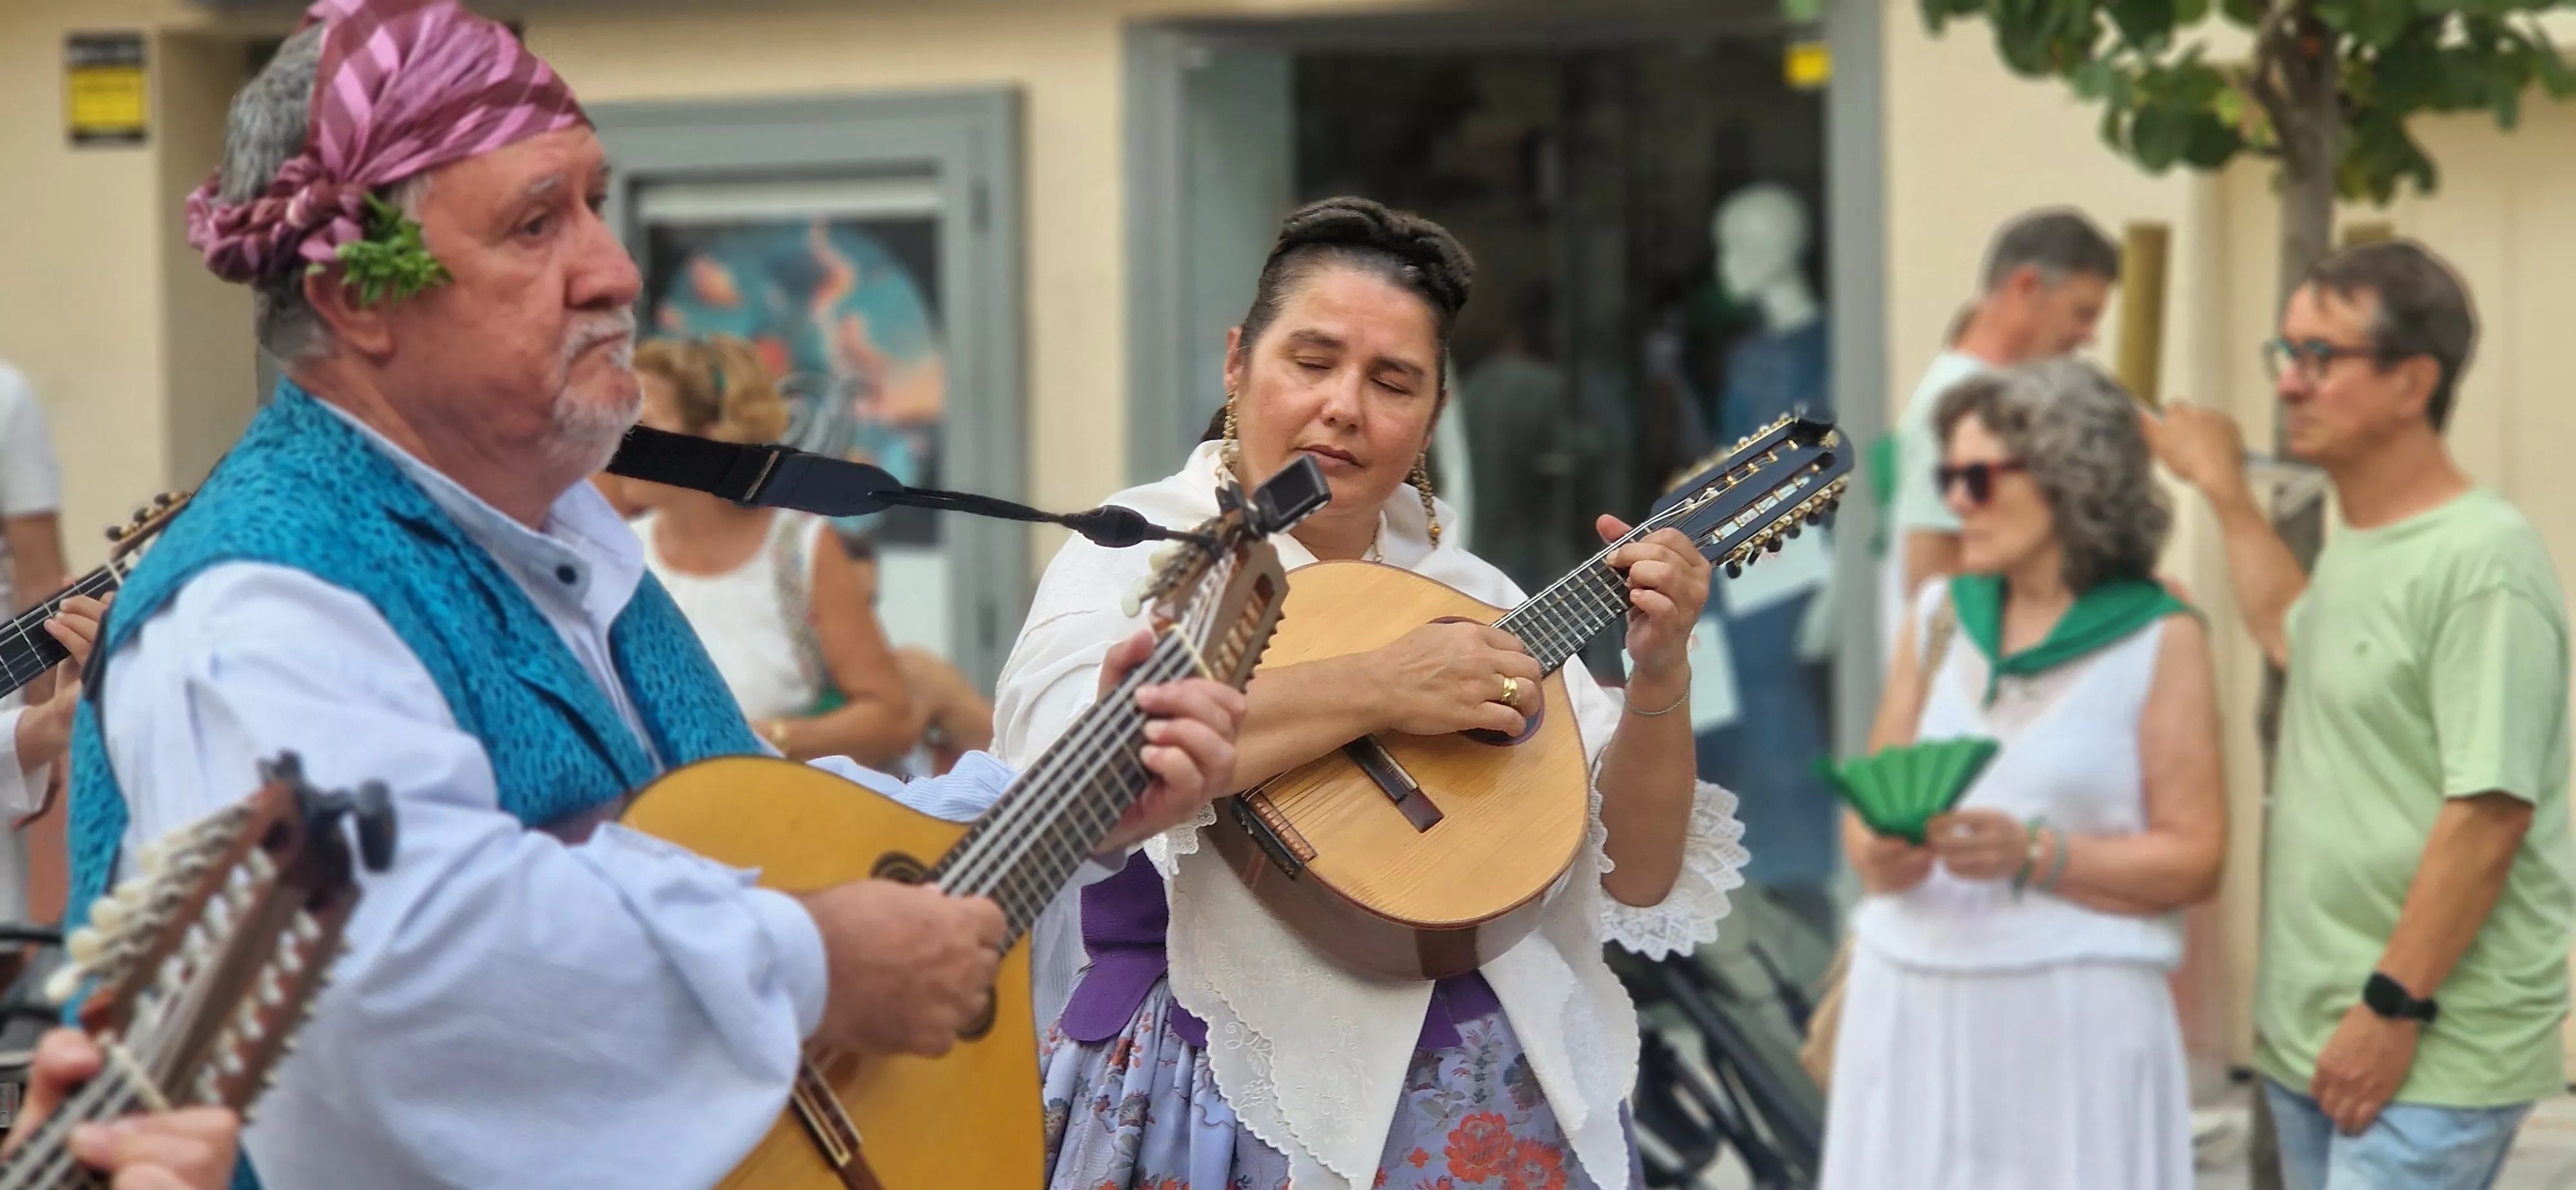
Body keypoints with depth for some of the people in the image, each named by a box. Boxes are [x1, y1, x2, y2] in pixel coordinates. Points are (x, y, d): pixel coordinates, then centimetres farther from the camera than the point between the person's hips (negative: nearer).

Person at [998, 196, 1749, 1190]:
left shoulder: (1471, 595, 12)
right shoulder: (1138, 554, 0)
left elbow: (1637, 877, 11)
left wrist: (1659, 677, -4)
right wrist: (1377, 688, -22)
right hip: (1237, 1108, -4)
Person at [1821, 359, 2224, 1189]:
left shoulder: (2159, 639, 0)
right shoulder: (1939, 616, 14)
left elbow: (2193, 859, -6)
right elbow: (1869, 806, 13)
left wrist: (2032, 853, -17)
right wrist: (1880, 859, -9)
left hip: (2073, 1014, -4)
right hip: (1913, 997, 4)